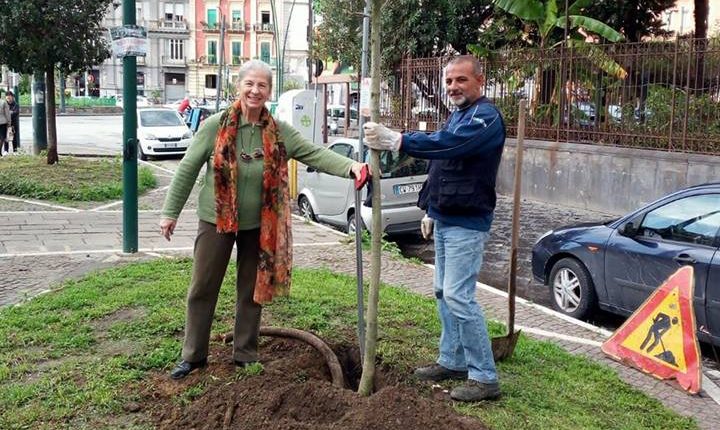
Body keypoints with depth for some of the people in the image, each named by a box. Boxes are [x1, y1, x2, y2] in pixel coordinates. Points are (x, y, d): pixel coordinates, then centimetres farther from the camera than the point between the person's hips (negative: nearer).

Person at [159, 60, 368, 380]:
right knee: (202, 289, 7)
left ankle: (245, 355, 28)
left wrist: (350, 166, -34)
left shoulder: (280, 133, -6)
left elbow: (315, 153, -16)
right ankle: (193, 355, 23)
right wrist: (170, 212, -3)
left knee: (252, 291, 12)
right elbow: (187, 170, -5)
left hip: (259, 226, 2)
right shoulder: (214, 126, -11)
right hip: (216, 221, -1)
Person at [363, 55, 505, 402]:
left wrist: (394, 140, -37)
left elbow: (446, 143, -32)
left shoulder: (486, 117, -15)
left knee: (459, 297, -12)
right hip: (445, 220, 10)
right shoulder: (458, 115, 17)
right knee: (443, 293, 14)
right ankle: (452, 361, 25)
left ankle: (484, 377, -4)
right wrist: (430, 209, 22)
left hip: (467, 223, -10)